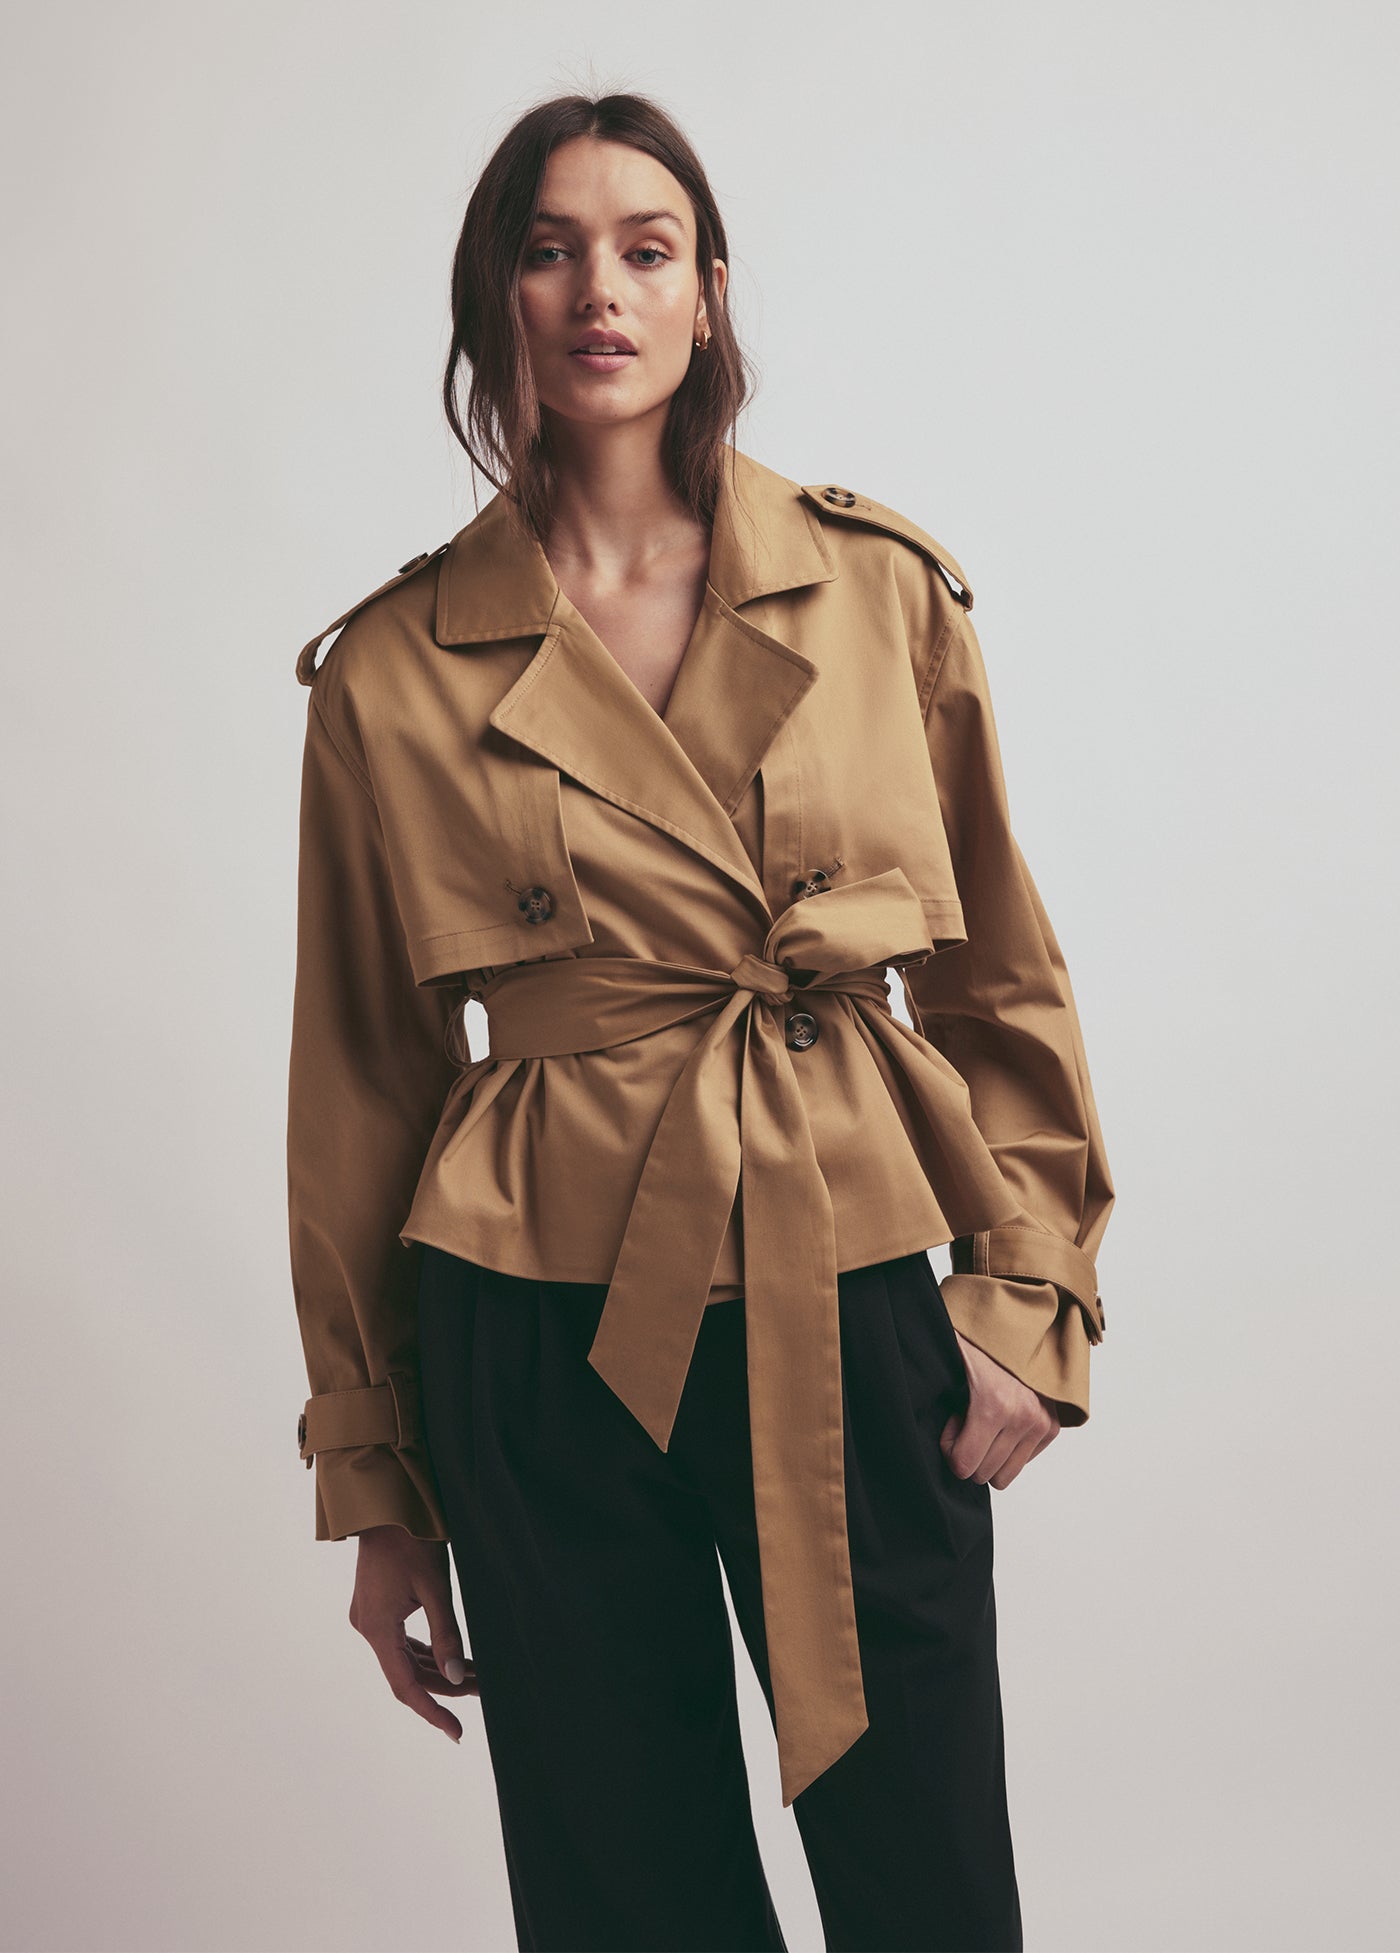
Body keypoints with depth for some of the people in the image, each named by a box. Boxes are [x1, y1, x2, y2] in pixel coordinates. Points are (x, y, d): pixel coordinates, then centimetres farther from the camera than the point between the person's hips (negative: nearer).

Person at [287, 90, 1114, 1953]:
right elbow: (364, 1086, 5)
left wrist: (1026, 1297, -1)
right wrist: (377, 1488, 8)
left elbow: (1001, 978, 9)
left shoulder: (883, 590, 2)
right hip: (545, 1354, 0)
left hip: (856, 1320, 1)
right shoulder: (396, 672, -1)